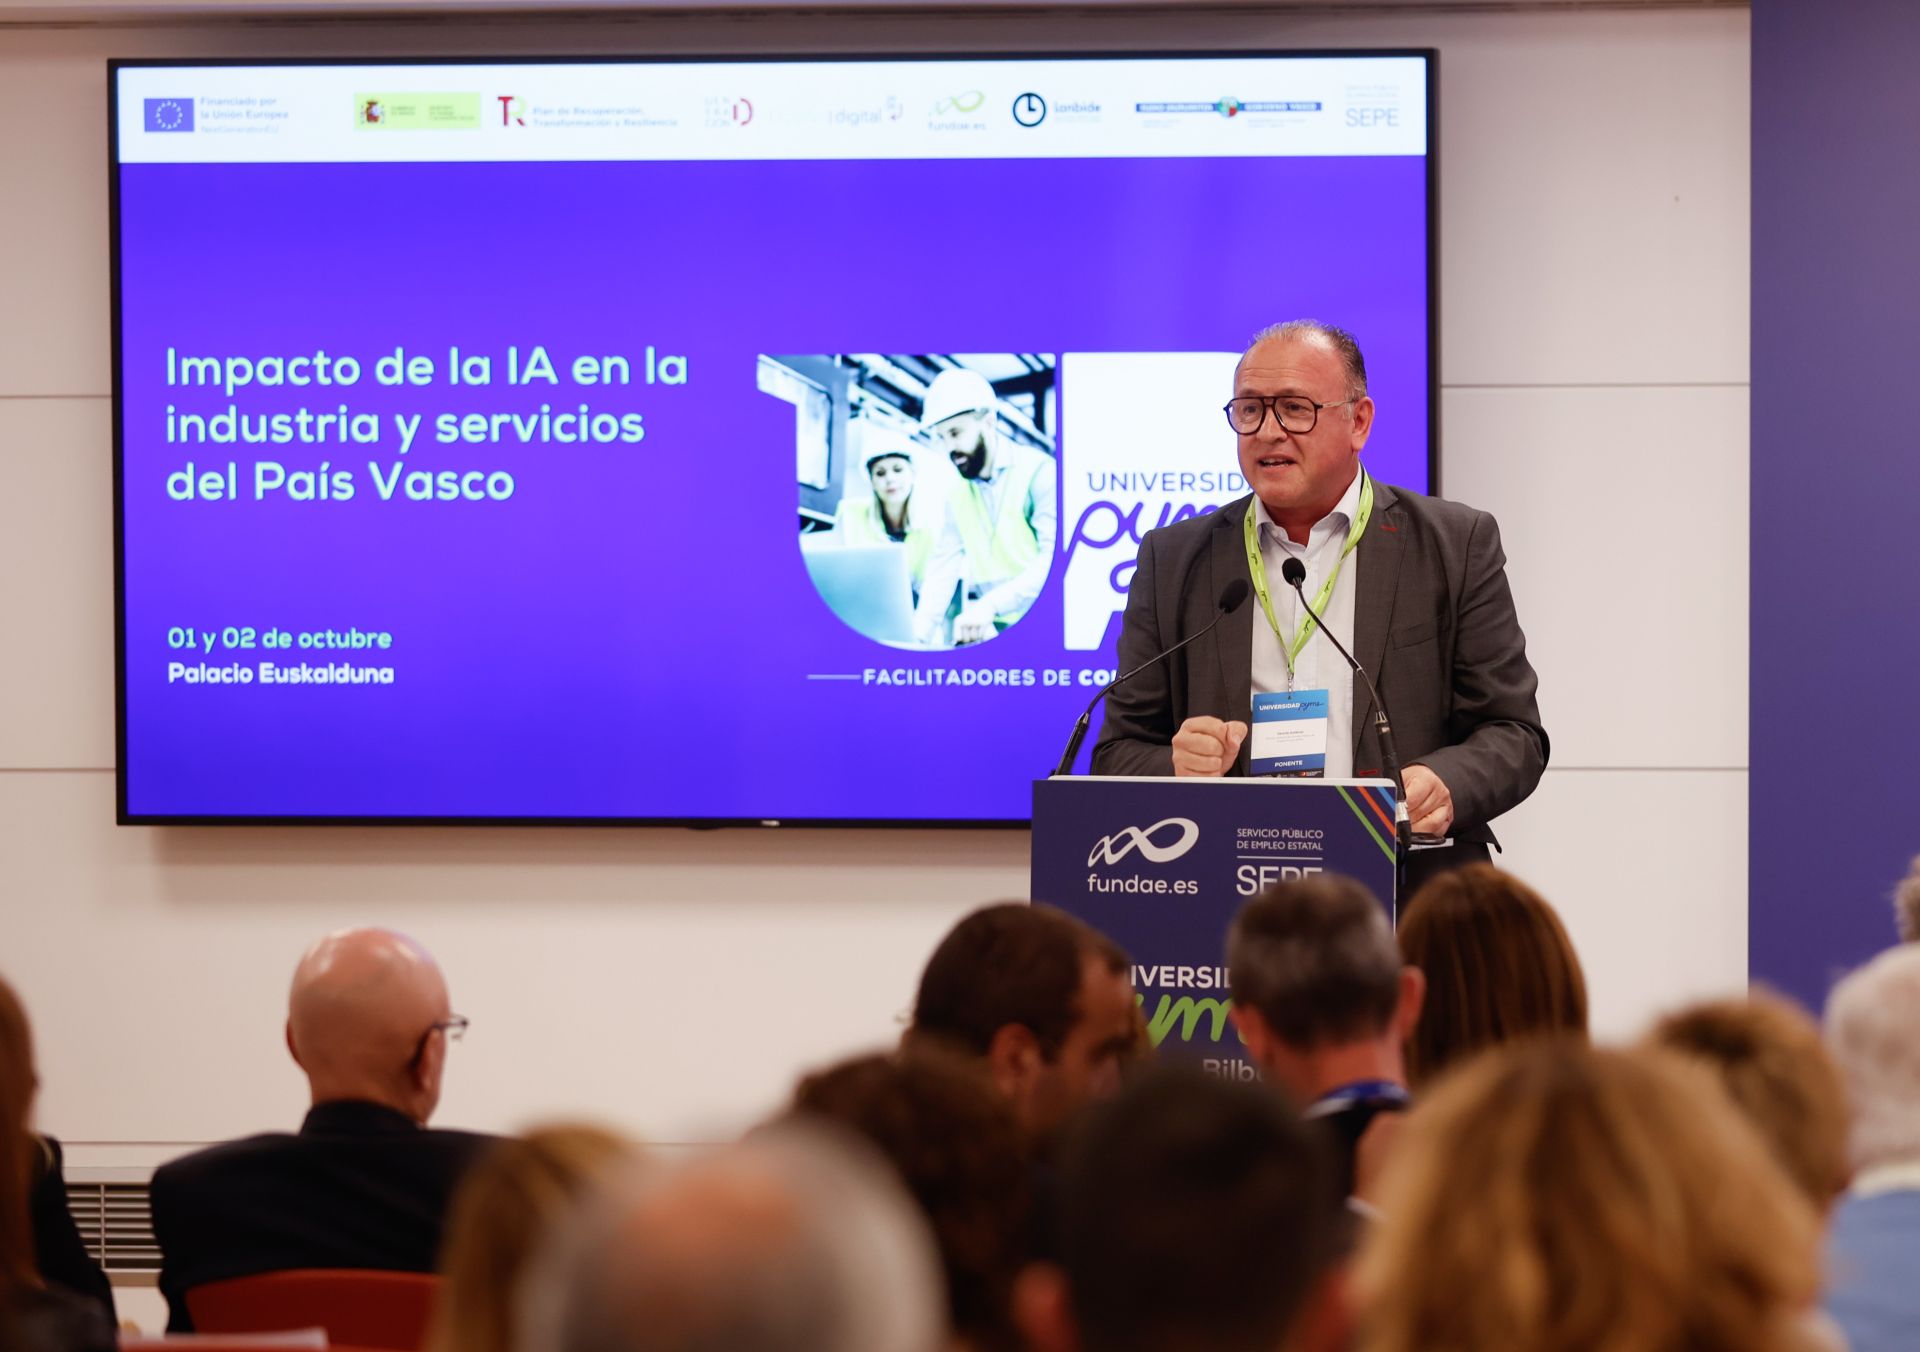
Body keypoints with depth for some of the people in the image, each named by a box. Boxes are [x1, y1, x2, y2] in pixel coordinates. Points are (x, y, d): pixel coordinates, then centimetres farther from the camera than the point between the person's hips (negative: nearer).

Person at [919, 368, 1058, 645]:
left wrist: (989, 605, -32)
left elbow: (1055, 559, -19)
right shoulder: (959, 496, 15)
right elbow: (943, 569, 11)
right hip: (989, 634, 6)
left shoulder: (1039, 472, -7)